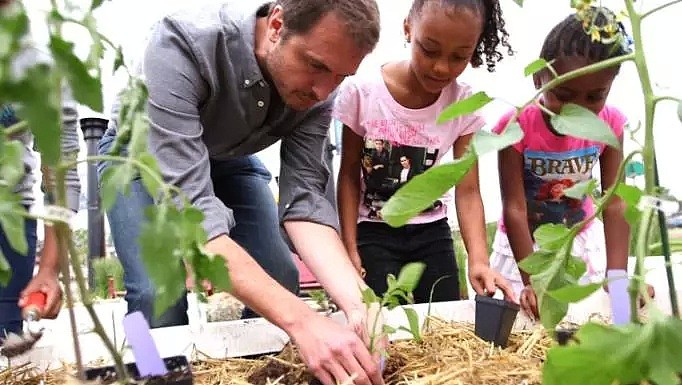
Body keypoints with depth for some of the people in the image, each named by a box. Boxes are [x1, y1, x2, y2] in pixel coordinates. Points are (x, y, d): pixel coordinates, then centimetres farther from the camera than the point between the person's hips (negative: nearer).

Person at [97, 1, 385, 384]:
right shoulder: (184, 44, -39)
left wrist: (357, 302, -43)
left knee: (281, 280, -8)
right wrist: (301, 320, -54)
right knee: (160, 294, -21)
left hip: (227, 158, 4)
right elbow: (187, 205, -46)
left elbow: (305, 198, -26)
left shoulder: (316, 87, -24)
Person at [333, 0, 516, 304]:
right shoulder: (362, 91, -15)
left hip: (431, 233, 2)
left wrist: (478, 260, -28)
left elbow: (467, 191, -13)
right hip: (374, 232, -2)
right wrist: (350, 249, -11)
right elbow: (349, 175, -7)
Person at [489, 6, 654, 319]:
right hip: (523, 243, -2)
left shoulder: (610, 124, -17)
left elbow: (615, 203, -17)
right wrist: (531, 281, -30)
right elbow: (514, 208, -25)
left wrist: (617, 276, -26)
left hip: (582, 238, 3)